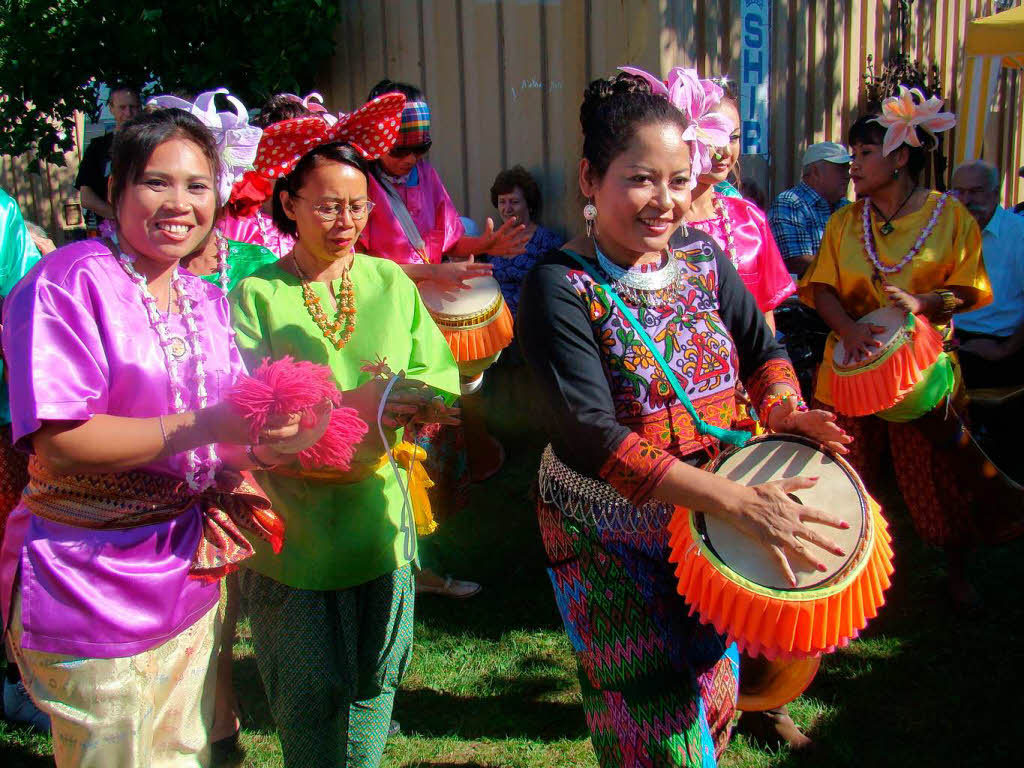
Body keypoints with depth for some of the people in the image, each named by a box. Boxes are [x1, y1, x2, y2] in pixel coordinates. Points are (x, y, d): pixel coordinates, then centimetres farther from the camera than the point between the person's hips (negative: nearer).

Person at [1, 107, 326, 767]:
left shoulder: (208, 301, 9)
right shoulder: (70, 281, -14)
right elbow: (58, 442, -23)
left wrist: (266, 444, -11)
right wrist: (204, 428, -27)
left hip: (191, 581, 7)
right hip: (92, 595, -7)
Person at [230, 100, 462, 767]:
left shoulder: (390, 281, 5)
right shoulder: (256, 295, -6)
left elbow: (443, 374, 1)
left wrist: (405, 398, -21)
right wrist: (348, 405, -26)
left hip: (379, 512, 4)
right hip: (295, 523, -3)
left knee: (374, 679, 18)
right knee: (312, 694, 8)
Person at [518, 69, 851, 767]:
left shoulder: (703, 259, 0)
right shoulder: (561, 287, -19)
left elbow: (762, 349, 8)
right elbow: (589, 435, -28)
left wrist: (782, 408, -18)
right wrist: (738, 501, -34)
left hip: (710, 524, 6)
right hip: (610, 539, -5)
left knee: (713, 696, 22)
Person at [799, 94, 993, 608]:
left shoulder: (951, 216, 0)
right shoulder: (844, 222, 8)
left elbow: (972, 291, 0)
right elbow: (822, 287, 2)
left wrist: (922, 303, -20)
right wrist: (849, 329, -18)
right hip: (854, 364, 2)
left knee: (937, 476, 4)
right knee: (853, 476, 7)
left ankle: (958, 573, 27)